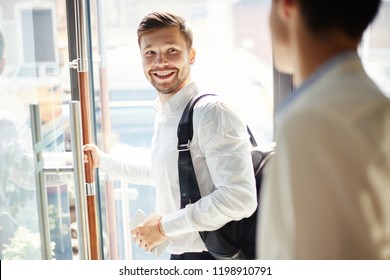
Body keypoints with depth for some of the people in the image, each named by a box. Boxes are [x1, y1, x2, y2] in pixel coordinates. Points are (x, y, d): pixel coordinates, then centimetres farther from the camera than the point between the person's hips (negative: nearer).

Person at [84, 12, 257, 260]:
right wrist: (103, 161, 31)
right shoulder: (164, 116, 7)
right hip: (179, 253, 8)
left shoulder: (211, 113, -19)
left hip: (210, 255, -8)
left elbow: (240, 198, -27)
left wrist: (165, 226, -19)